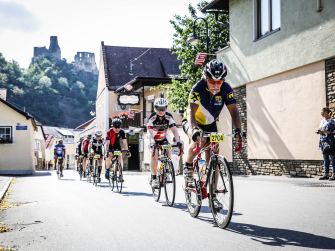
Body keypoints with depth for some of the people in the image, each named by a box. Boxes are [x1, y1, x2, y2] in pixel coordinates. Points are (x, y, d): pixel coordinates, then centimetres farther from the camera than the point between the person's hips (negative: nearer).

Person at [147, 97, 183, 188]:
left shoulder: (169, 117, -19)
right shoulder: (152, 117, -25)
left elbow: (174, 129, -27)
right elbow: (150, 132, -32)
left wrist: (178, 141, -42)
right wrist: (152, 142, -47)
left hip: (164, 139, 2)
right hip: (154, 140, -2)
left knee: (168, 154, -16)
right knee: (154, 156, -20)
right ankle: (154, 178, -12)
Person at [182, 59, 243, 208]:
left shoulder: (226, 89, -21)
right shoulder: (198, 88, -30)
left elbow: (233, 111, -24)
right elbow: (191, 112, -40)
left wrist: (237, 130, -41)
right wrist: (194, 130, -59)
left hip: (210, 125, 3)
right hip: (192, 123, -3)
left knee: (212, 159, -5)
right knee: (200, 140, -36)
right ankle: (188, 166, -9)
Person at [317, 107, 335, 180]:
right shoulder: (322, 121, 15)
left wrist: (326, 132, -20)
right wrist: (319, 132, 1)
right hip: (323, 141, 7)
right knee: (325, 158, 10)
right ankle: (326, 174, 13)